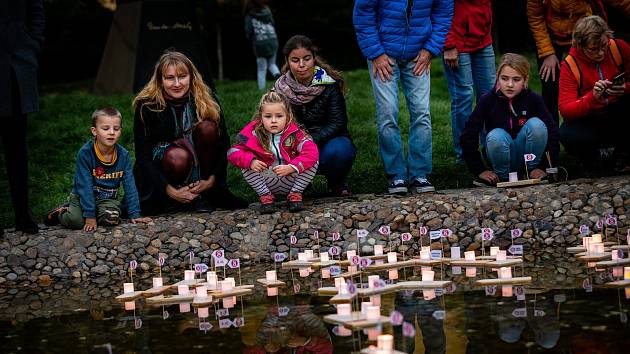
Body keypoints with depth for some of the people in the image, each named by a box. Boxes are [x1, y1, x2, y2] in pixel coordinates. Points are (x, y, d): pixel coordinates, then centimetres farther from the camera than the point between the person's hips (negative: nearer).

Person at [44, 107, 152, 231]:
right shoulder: (85, 153, -18)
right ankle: (62, 211, 7)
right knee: (75, 220, -29)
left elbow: (130, 185, -2)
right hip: (83, 196, -2)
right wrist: (90, 216, -24)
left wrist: (135, 214, -7)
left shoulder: (124, 155, -7)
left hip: (108, 198, 2)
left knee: (111, 218, -30)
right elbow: (85, 186, -19)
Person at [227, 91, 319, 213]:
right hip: (267, 183, 1)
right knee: (246, 164, -22)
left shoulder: (295, 133, -12)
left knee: (313, 161, -24)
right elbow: (233, 152, -14)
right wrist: (250, 161, -34)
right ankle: (265, 196, -9)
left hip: (291, 180, -1)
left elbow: (312, 152, -27)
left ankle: (295, 194, -8)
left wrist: (291, 167, -38)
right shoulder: (255, 133, -9)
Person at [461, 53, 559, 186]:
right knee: (496, 136, -32)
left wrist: (543, 167, -17)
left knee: (536, 124, -25)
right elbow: (468, 137, -11)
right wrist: (480, 170, -14)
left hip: (527, 154, 1)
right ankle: (502, 176, -8)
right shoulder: (488, 101, -11)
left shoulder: (533, 99, -10)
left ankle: (532, 168, -7)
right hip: (502, 155, -1)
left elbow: (552, 133, -11)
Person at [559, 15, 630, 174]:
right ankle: (590, 154, 5)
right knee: (567, 135, -35)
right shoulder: (570, 65, -12)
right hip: (589, 122, -2)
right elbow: (565, 110, -18)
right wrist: (593, 97, -34)